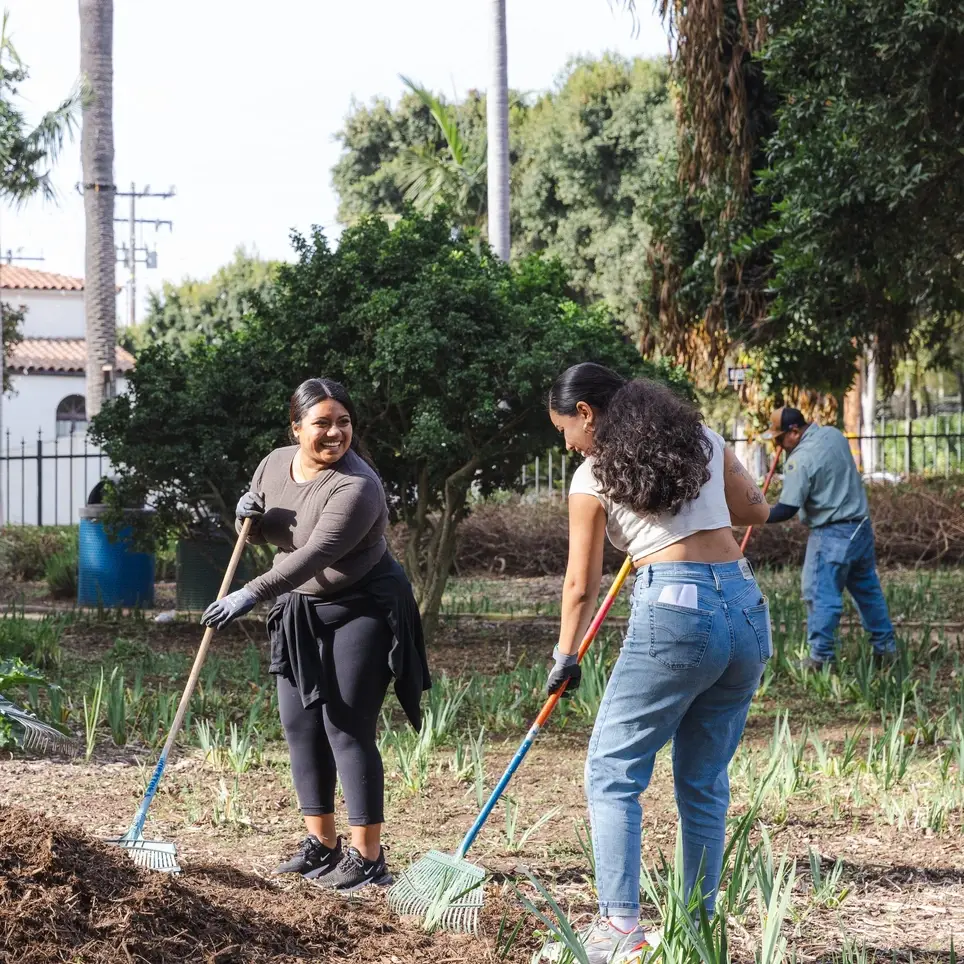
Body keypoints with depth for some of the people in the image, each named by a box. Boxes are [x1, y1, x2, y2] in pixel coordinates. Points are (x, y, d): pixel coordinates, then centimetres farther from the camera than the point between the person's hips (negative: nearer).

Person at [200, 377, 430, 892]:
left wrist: (252, 594, -39)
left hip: (361, 611, -8)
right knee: (300, 725, 8)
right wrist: (252, 519, -10)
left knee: (346, 729, -10)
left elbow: (315, 554, -33)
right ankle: (322, 844, 19)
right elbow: (263, 536, 14)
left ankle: (368, 859, -6)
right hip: (299, 610, 8)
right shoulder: (274, 464, 0)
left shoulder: (356, 486, -24)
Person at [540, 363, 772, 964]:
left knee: (612, 772, 1)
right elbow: (756, 509, 26)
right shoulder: (703, 439, 15)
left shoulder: (593, 477, 4)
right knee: (704, 781, 13)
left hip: (674, 614, -6)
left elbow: (582, 585, 10)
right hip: (748, 610, 6)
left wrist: (566, 658, 23)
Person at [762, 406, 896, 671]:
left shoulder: (801, 459, -20)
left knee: (821, 594, -2)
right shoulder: (833, 434, 5)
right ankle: (885, 647, 24)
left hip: (831, 535, -9)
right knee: (868, 589, 18)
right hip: (861, 526, 9)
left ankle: (821, 656, 0)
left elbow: (787, 509, -21)